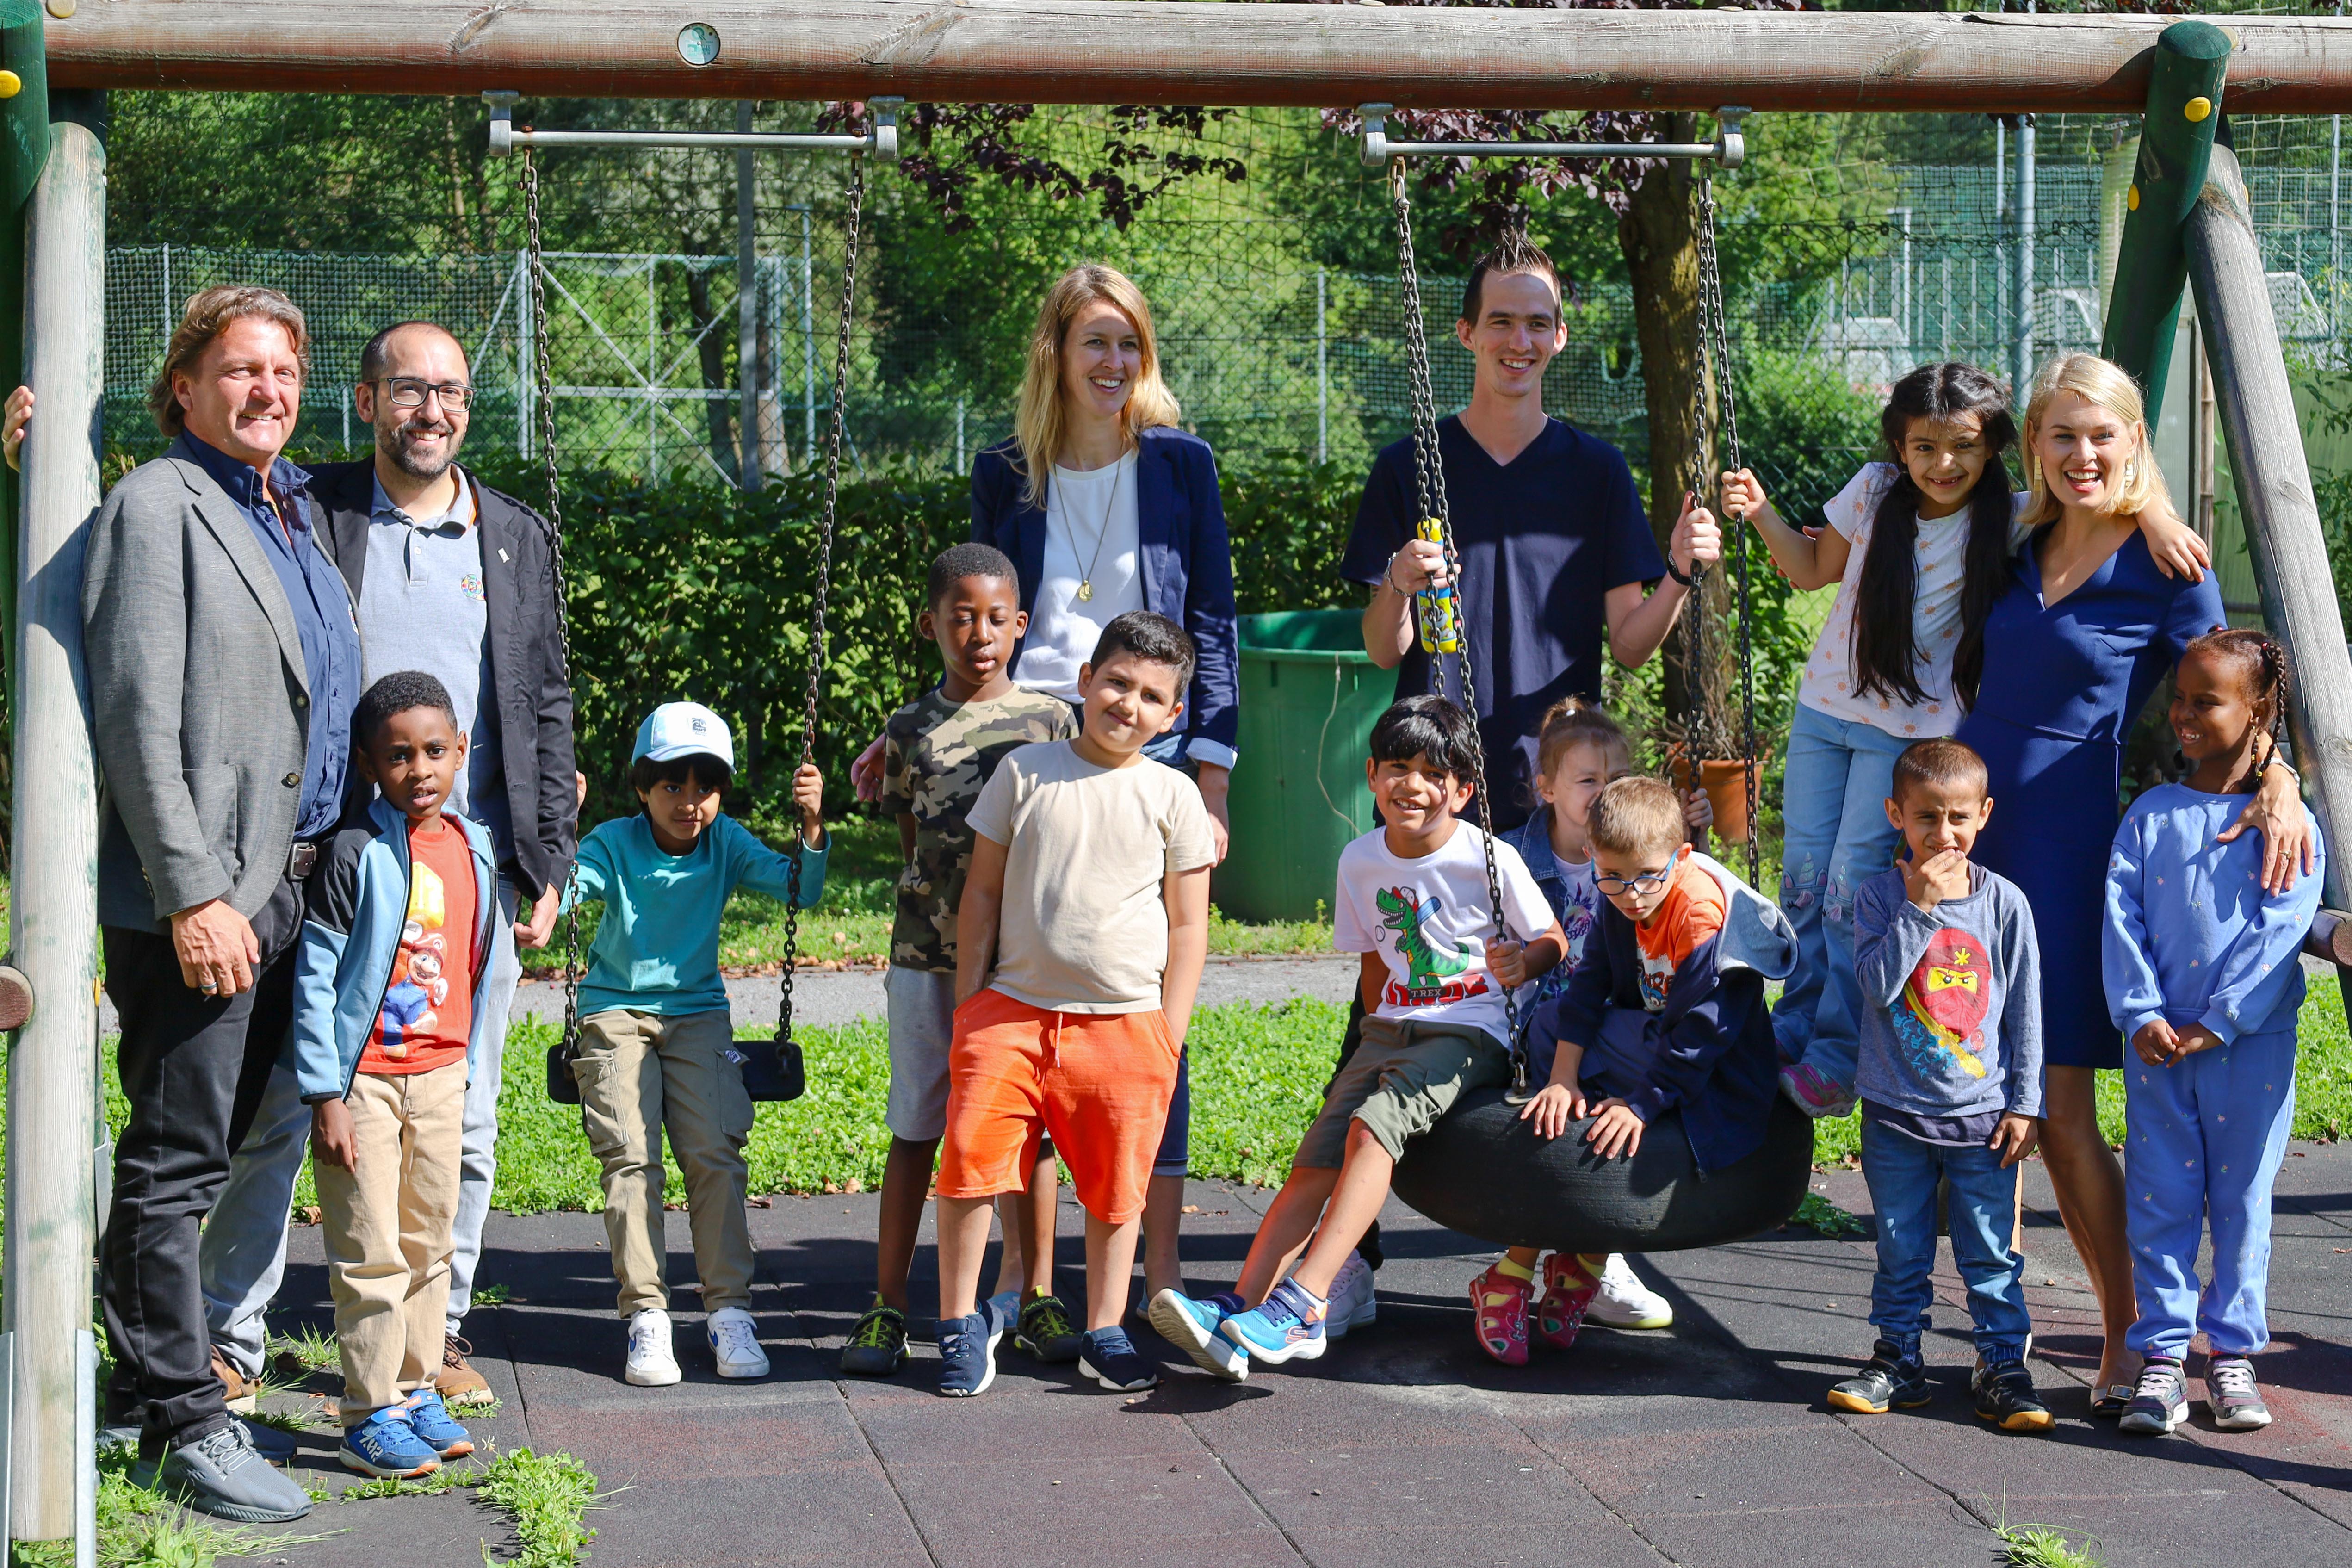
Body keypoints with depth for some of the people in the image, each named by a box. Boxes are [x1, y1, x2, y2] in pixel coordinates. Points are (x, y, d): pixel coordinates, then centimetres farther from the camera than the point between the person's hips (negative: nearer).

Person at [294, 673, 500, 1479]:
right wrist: (324, 1094, -15)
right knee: (372, 1253, -3)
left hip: (442, 1074, 6)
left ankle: (417, 1391, 24)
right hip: (365, 1079, -6)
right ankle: (370, 1418, 3)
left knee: (429, 1243, 13)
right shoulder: (356, 854, -13)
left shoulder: (475, 848, 5)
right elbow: (313, 979, -13)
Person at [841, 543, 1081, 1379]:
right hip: (930, 954, 0)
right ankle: (887, 1304, 10)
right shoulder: (911, 730, 5)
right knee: (917, 1126, 4)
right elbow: (914, 846, 11)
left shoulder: (1051, 721, 4)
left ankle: (1035, 1295, 17)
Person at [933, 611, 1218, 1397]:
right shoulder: (1025, 773, 4)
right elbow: (983, 891, 8)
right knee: (971, 1159, -8)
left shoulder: (1172, 796, 3)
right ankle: (961, 1321, 7)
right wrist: (968, 1004, 3)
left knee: (1116, 1182, 5)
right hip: (1013, 1008, 0)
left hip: (1125, 1020, 0)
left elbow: (1188, 924, 6)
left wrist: (1169, 1036, 0)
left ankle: (1104, 1333, 18)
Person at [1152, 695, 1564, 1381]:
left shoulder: (1489, 859, -8)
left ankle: (1303, 1309, -36)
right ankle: (1240, 1308, -22)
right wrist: (1373, 1054, 14)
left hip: (1470, 1034, -6)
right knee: (1315, 1159, -13)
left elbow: (1554, 942, 1)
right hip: (1391, 1028, 6)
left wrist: (1523, 964, -21)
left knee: (1373, 1125, -29)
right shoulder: (1361, 861, 6)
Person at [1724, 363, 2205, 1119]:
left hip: (1911, 729, -3)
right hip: (1824, 708, 3)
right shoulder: (1875, 490, -2)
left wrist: (2154, 514, -28)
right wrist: (1763, 516, -4)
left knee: (1854, 886, -8)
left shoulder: (2008, 518, -10)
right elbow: (1813, 570, 10)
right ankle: (1792, 1035, 22)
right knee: (1804, 877, 6)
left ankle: (1836, 1060, 4)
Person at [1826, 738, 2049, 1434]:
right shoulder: (1880, 896, -3)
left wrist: (2024, 1103, 1)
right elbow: (1879, 983, -17)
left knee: (1991, 1254, 3)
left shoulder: (2005, 903, -2)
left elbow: (2025, 1009, 3)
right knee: (1901, 1252, 10)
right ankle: (1899, 1361, 22)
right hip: (1897, 1113, 0)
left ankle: (2003, 1366, 12)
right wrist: (1920, 908, -21)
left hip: (1983, 1115, 0)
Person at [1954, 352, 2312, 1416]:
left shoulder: (2168, 571, -4)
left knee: (2058, 1106, -7)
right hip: (1969, 824, 5)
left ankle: (2130, 1333, 4)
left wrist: (2278, 781, -19)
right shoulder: (2020, 551, 11)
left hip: (2066, 843, -5)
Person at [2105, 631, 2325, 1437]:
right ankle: (2162, 1356, 7)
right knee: (2159, 1200, 2)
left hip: (2251, 1043, -2)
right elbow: (2122, 918, 1)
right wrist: (2142, 1014, -12)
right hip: (2158, 1040, 2)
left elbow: (2281, 930, -9)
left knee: (2242, 1198, 5)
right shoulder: (2150, 816, 6)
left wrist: (2214, 1024, -15)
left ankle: (2232, 1353, 15)